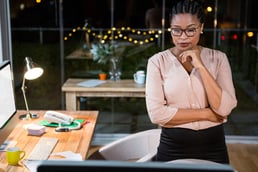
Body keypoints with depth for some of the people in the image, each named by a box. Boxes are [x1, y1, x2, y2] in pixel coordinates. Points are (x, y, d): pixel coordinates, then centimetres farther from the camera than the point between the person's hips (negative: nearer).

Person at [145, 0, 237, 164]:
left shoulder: (218, 58, -2)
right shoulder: (158, 61, -7)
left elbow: (224, 109, -12)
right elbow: (156, 113, -15)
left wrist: (200, 66, -17)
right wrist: (205, 113, -12)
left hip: (213, 146, 2)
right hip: (173, 147, -1)